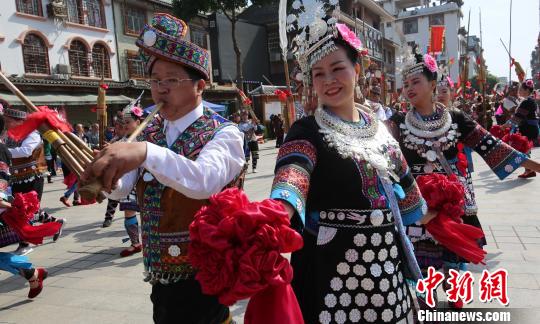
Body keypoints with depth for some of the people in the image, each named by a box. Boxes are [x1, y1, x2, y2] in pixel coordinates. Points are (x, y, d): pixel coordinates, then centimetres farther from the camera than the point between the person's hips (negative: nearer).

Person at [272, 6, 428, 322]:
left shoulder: (378, 126, 6)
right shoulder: (307, 132, -13)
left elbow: (404, 184, 20)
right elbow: (289, 184, -33)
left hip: (387, 264, 6)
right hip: (332, 267, -5)